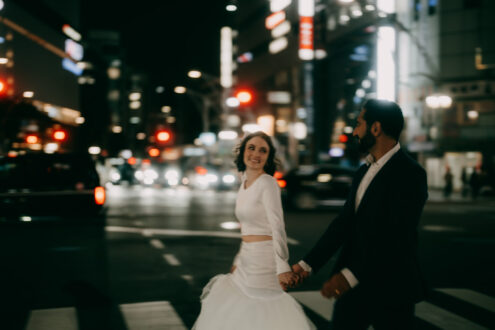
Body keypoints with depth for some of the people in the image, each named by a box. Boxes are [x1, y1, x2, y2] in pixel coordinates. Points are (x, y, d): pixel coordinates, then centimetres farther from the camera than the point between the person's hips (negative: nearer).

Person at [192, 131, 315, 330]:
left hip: (264, 258, -9)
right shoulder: (245, 182, 10)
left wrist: (282, 267, -31)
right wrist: (239, 260, 21)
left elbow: (277, 226, -23)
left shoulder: (267, 183, -14)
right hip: (247, 259, 9)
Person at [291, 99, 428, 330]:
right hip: (353, 285, 7)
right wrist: (308, 264, 3)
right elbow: (343, 223, 10)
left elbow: (398, 238, -23)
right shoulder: (363, 171, 12)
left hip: (389, 292, -7)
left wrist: (351, 275, -29)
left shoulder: (409, 174, -15)